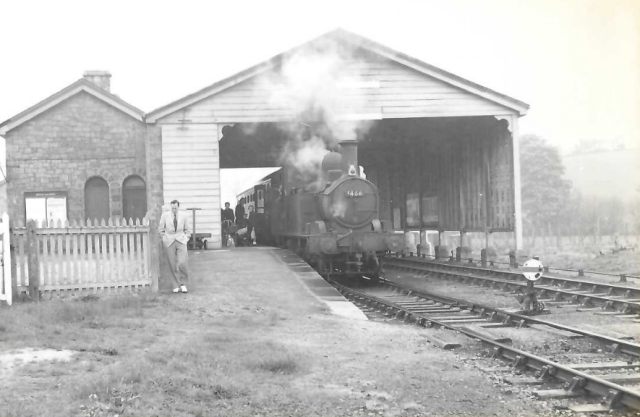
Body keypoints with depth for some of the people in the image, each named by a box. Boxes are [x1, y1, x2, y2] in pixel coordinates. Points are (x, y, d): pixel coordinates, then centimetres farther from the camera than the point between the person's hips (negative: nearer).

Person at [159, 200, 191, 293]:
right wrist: (163, 238, 5)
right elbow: (160, 229, 10)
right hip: (169, 242, 0)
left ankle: (183, 283, 3)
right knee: (173, 265, -2)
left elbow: (187, 229, 13)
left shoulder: (184, 216, 3)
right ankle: (176, 286, 7)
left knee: (182, 263, -15)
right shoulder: (165, 215, 0)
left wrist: (186, 238, 4)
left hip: (181, 241, 0)